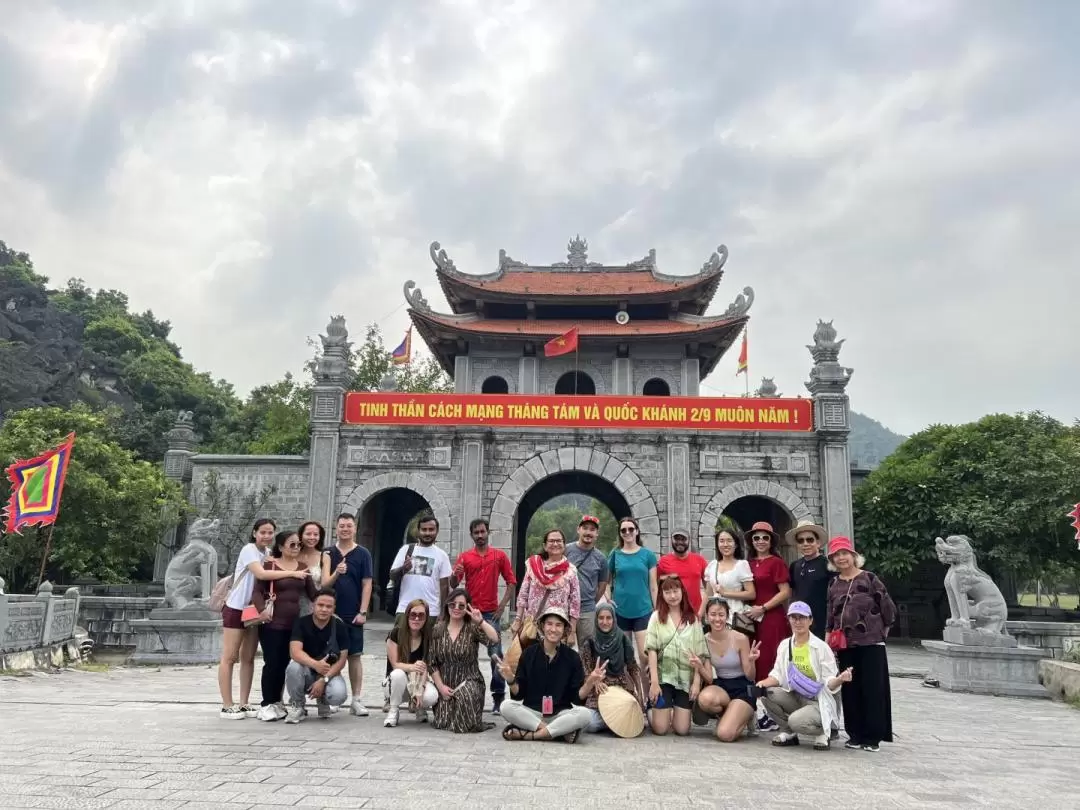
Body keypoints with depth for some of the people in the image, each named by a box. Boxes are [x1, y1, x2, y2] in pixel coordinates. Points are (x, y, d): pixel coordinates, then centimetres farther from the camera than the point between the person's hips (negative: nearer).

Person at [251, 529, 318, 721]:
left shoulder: (302, 567, 12)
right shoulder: (269, 565, -2)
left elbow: (312, 593, 13)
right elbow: (257, 591, -8)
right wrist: (262, 610, -24)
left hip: (294, 624, 4)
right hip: (273, 623, -4)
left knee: (285, 664, 8)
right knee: (272, 663, -3)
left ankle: (276, 702, 20)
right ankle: (267, 704, 7)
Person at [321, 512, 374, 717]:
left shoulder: (363, 554, 2)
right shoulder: (328, 553, 4)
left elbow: (367, 584, -1)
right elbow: (325, 583, -5)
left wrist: (363, 612, -8)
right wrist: (336, 573, -27)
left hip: (353, 614, -1)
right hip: (331, 612, 1)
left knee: (355, 655, 2)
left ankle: (357, 700, 8)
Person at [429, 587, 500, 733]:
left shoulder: (473, 628, -3)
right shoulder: (438, 630, 3)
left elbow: (494, 639, -22)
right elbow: (432, 663, 4)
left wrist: (481, 621, -30)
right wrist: (441, 686, -5)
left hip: (469, 682, -2)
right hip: (445, 685, 2)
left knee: (466, 693, -34)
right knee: (442, 723, -14)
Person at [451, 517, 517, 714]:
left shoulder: (500, 555, 5)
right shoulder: (464, 557, 5)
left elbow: (511, 582, 7)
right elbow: (453, 585, 3)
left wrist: (502, 605, -3)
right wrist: (455, 575, -20)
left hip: (491, 613, -1)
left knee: (496, 655, -4)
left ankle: (499, 697, 3)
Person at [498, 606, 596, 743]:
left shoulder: (572, 657, 0)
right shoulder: (529, 653, 1)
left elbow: (577, 696, -2)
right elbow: (518, 694, 1)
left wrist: (590, 683, -20)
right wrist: (510, 680, -19)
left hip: (561, 714, 0)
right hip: (531, 712, 0)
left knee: (585, 714, -28)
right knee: (506, 706, -26)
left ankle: (528, 734, -23)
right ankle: (561, 732, -23)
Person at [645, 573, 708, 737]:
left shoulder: (693, 619, 6)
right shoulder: (657, 617, 0)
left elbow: (699, 654, 3)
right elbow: (652, 651, -6)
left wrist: (697, 681, -6)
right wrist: (654, 681, -13)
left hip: (686, 678, 2)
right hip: (663, 676, -2)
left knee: (682, 730, -2)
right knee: (660, 729, -4)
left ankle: (673, 712, 29)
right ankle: (651, 712, 28)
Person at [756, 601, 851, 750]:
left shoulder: (821, 647, -11)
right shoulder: (785, 645, 3)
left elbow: (829, 684, -11)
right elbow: (778, 675, 3)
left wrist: (840, 679, -34)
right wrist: (764, 682, -18)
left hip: (818, 703, -5)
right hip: (795, 698, 5)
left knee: (796, 720, -34)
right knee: (766, 693, -22)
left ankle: (821, 732, 2)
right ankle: (788, 733, 0)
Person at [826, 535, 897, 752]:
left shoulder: (870, 579, -4)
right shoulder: (834, 585, 10)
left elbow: (889, 609, -1)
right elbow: (831, 616, 15)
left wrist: (881, 631, 3)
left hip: (871, 643, -4)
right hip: (845, 645, 4)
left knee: (872, 689, -1)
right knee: (850, 690, 7)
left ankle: (872, 736, 8)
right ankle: (856, 734, 18)